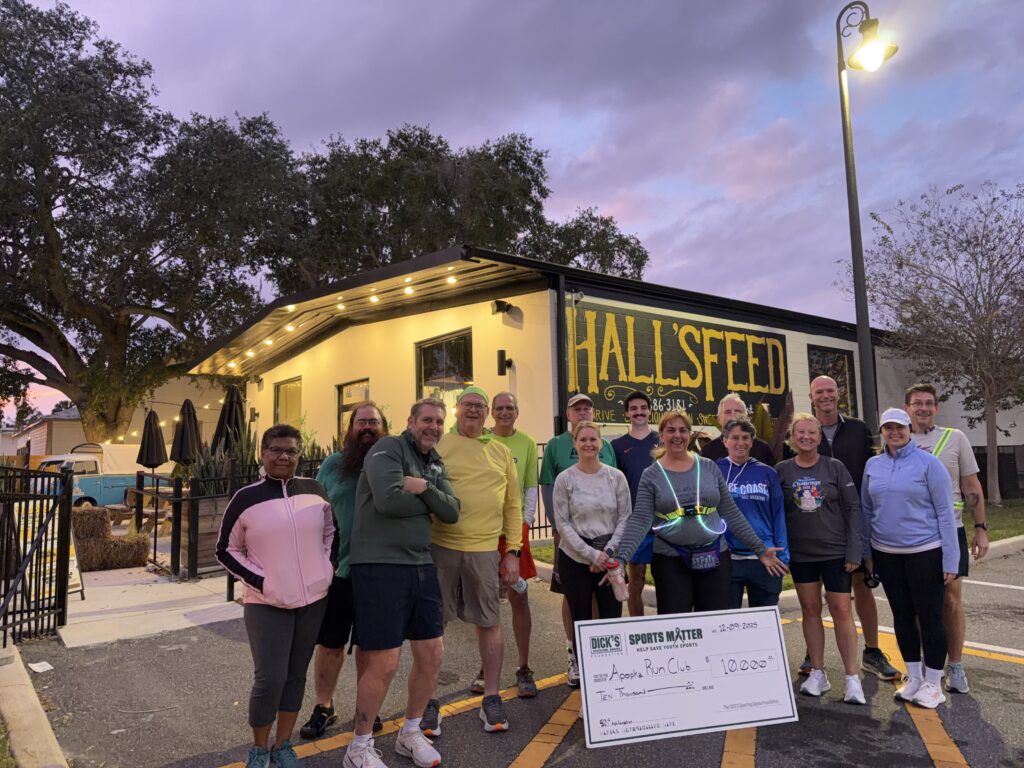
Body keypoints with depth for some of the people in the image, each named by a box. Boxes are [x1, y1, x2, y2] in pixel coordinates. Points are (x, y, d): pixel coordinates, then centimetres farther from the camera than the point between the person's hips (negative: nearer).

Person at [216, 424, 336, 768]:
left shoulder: (315, 490, -1)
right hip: (267, 604, -3)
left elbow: (331, 532, 14)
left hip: (313, 599, 3)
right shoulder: (246, 499, -8)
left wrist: (328, 568, 1)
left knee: (296, 675, 13)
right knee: (270, 679, -4)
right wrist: (260, 581, -10)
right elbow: (226, 551, 0)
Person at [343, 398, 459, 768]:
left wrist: (424, 487, -14)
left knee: (431, 654, 13)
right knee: (384, 663, -1)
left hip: (421, 565, 8)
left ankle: (410, 733, 35)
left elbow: (451, 512, 4)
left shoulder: (435, 463, 14)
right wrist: (428, 507, -7)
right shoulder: (388, 448, -9)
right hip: (379, 566, -8)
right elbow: (388, 500, -25)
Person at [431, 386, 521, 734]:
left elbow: (512, 506, 12)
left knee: (489, 623, 10)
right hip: (439, 548, -1)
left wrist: (513, 552, 6)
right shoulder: (437, 446, 2)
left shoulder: (501, 453, 10)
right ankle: (429, 702, 25)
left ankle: (491, 699, 27)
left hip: (485, 551, 2)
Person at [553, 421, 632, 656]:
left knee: (612, 617, 3)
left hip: (610, 558, 1)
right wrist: (591, 554, -12)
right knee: (581, 620, 7)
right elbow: (563, 523, -5)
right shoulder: (564, 479, -3)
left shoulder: (616, 477, 1)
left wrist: (608, 552, -9)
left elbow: (625, 518, 2)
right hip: (575, 558, -1)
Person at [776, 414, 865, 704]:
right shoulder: (782, 471, 0)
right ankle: (817, 674, 21)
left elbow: (853, 508, -2)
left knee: (841, 610, 0)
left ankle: (852, 678, 11)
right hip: (800, 554, 2)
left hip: (835, 552, -2)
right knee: (810, 609, 10)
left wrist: (854, 550, -7)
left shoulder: (835, 467, -3)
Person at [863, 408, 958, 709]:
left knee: (929, 617, 4)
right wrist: (867, 552, 9)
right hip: (886, 554, 4)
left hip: (925, 552, -4)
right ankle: (914, 677, 28)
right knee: (902, 616, 14)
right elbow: (867, 510, 10)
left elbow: (944, 511, -8)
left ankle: (933, 683, 19)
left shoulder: (928, 462, -8)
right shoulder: (873, 465, 5)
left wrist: (950, 558, -10)